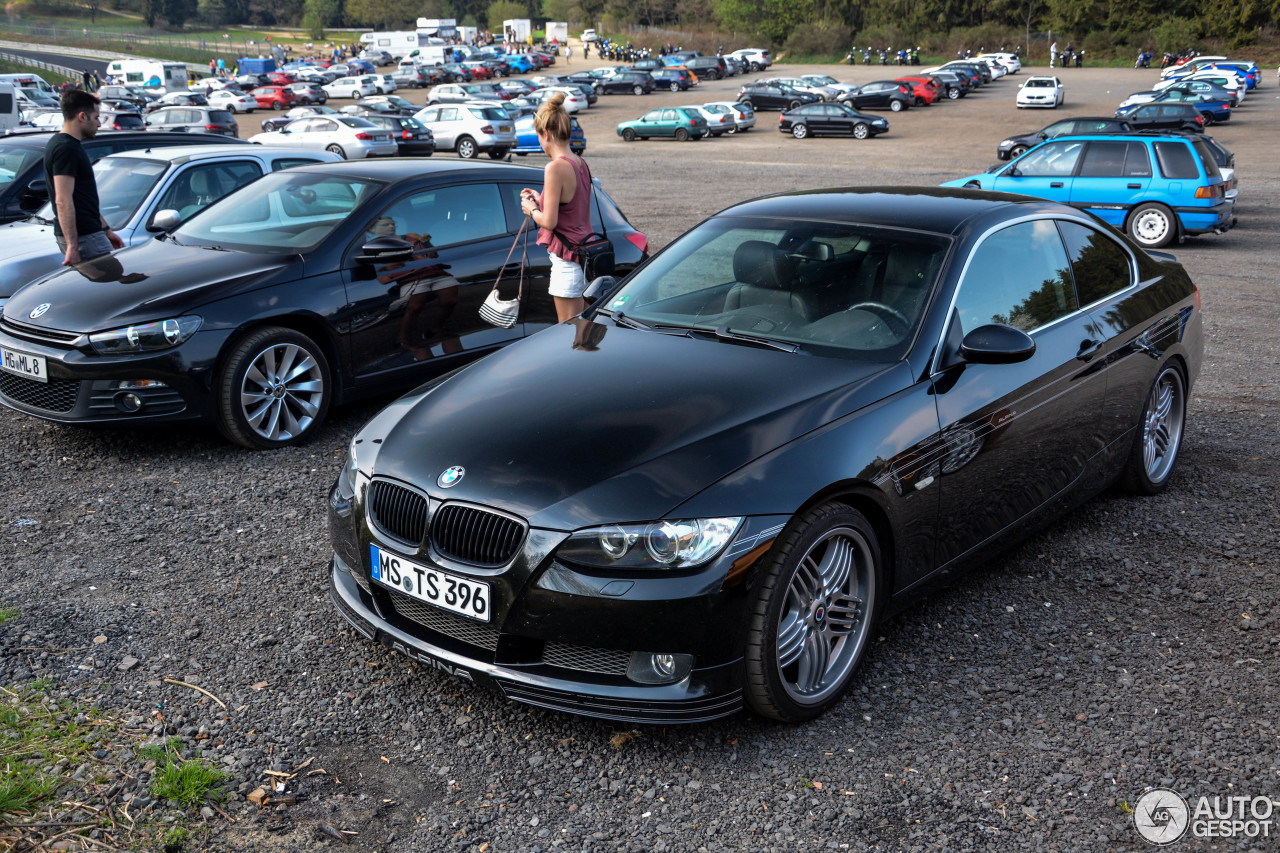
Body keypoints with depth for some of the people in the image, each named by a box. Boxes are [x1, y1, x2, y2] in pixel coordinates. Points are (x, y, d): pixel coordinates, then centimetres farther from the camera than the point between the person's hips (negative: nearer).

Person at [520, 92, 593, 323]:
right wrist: (540, 200, 17)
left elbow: (549, 221, -18)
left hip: (567, 260, -9)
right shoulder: (581, 163, 8)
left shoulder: (556, 168, -18)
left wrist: (531, 209, 1)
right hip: (587, 255, 9)